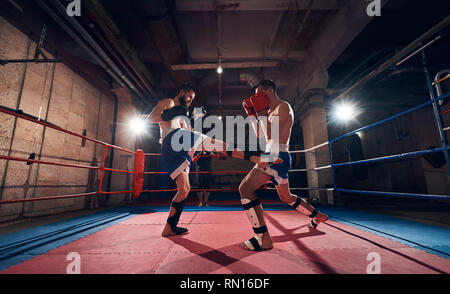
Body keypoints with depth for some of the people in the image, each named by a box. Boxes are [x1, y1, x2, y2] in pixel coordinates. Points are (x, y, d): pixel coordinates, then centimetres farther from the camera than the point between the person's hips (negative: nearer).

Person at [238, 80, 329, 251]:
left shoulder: (283, 106, -8)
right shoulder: (272, 110, 19)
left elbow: (270, 134, -20)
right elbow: (260, 134, 22)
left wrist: (261, 112, -12)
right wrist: (252, 113, 16)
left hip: (277, 157, -10)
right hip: (272, 157, 10)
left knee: (245, 188, -18)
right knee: (285, 197, 25)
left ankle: (263, 240, -14)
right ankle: (317, 216, 46)